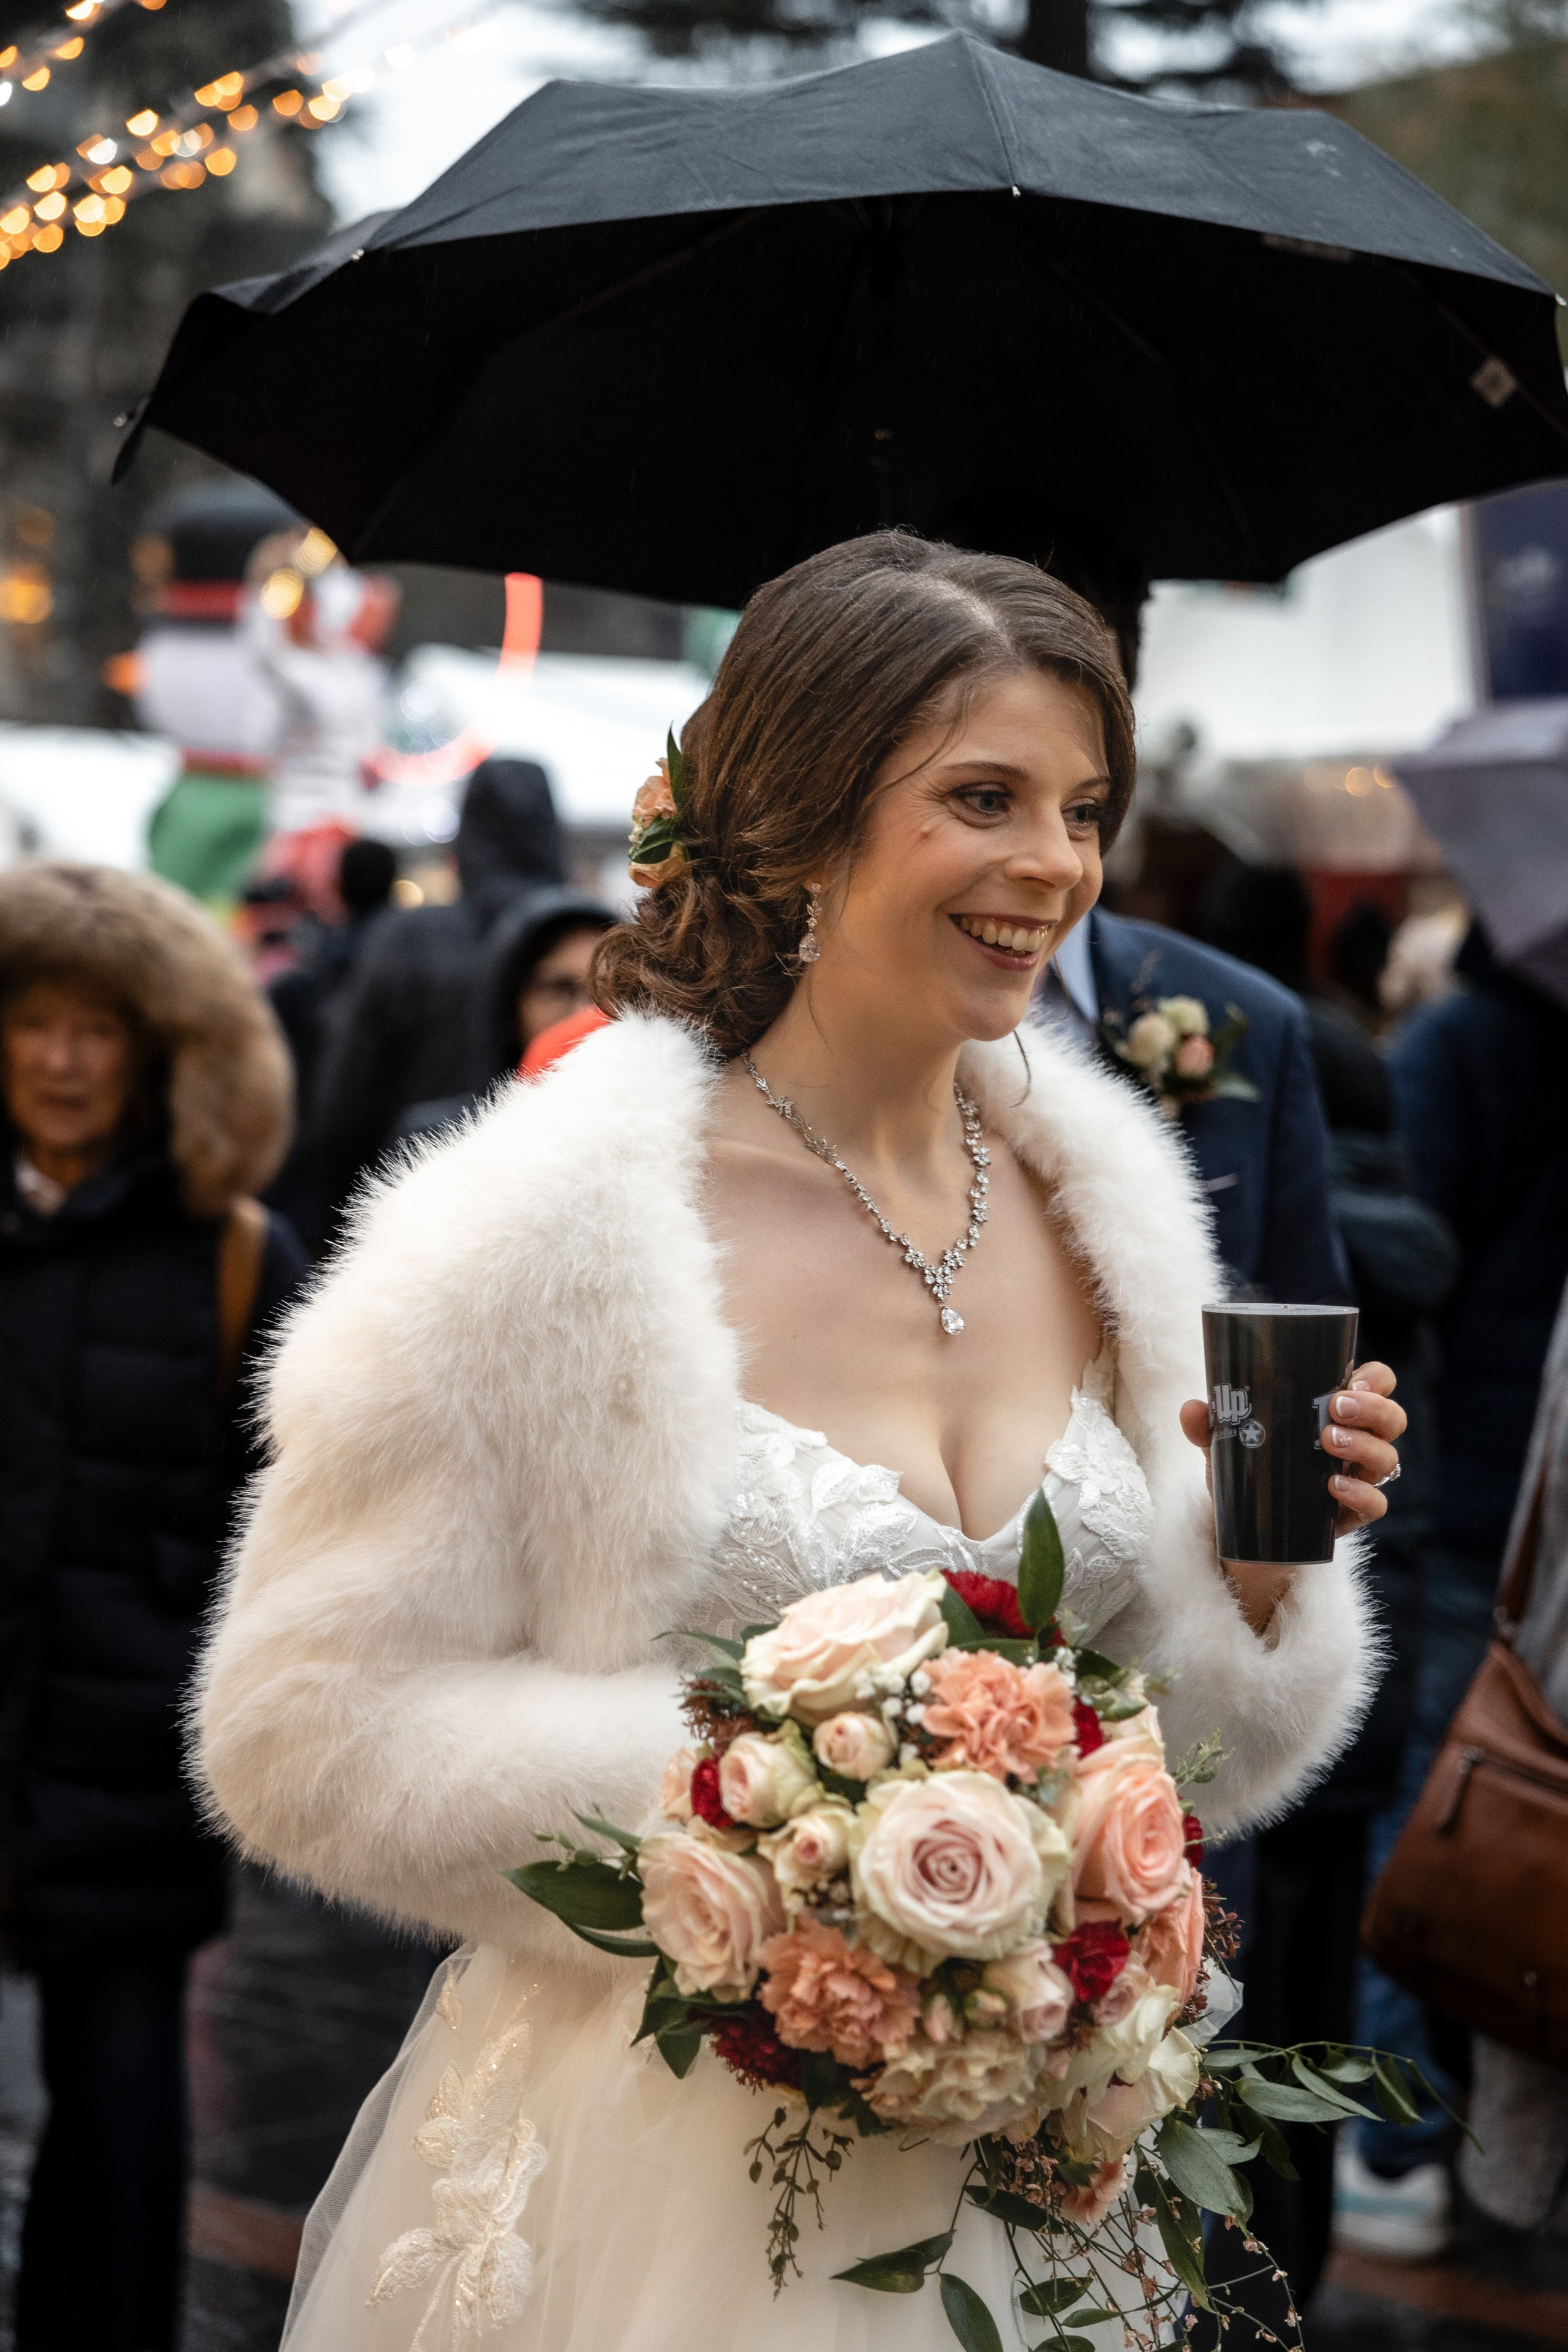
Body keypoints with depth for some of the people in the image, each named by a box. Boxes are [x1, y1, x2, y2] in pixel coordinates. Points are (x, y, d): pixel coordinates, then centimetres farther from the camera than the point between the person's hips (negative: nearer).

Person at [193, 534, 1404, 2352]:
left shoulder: (1104, 1200, 2)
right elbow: (313, 1729, -14)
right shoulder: (554, 1231, -15)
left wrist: (1258, 1561, -10)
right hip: (664, 2156, -5)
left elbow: (1157, 1731, 10)